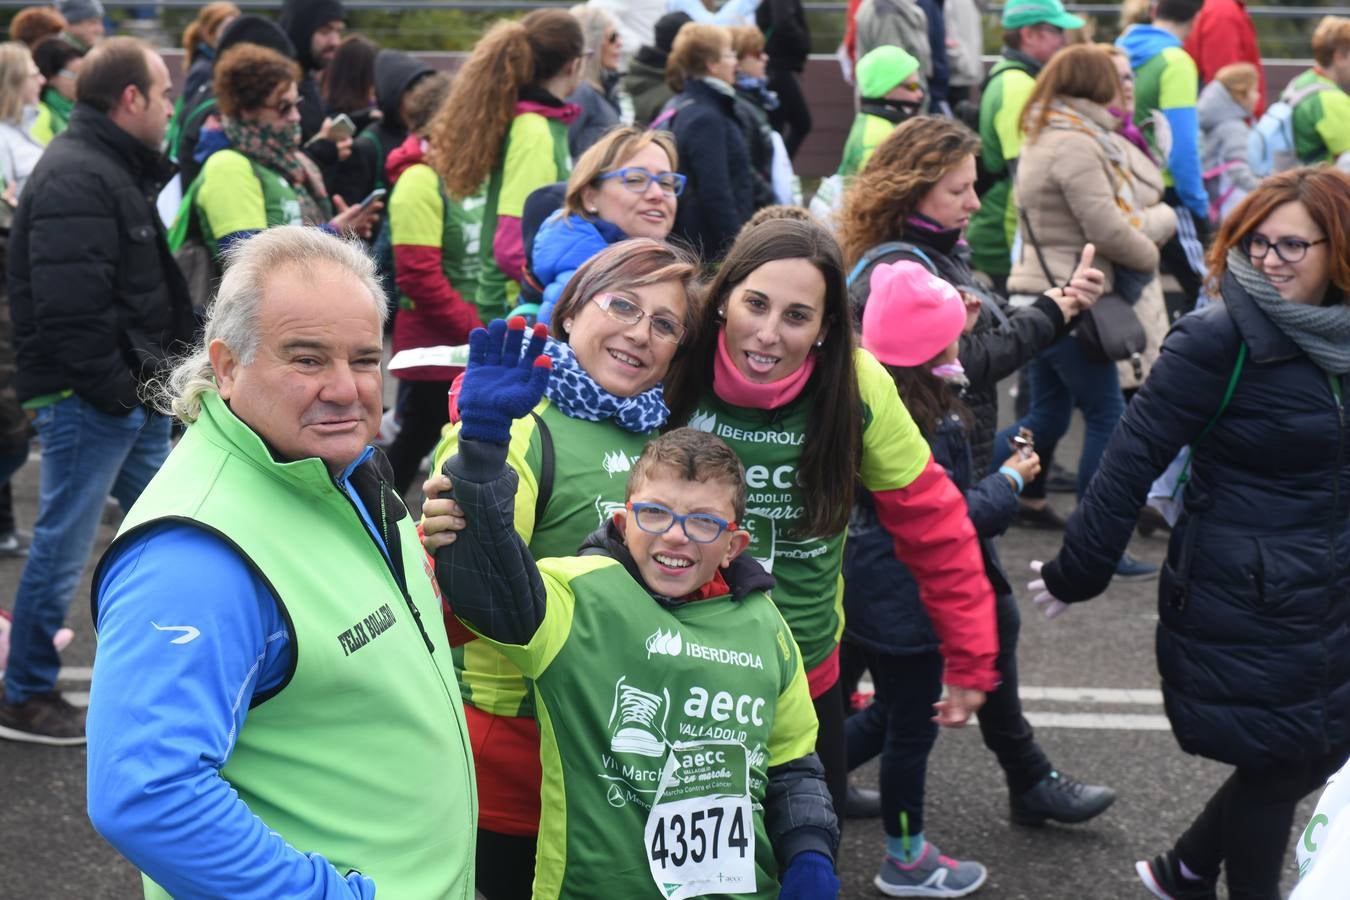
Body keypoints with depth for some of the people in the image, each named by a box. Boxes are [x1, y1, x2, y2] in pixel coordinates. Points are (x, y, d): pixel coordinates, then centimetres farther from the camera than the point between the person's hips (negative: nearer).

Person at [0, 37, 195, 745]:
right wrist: (113, 388, -19)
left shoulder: (114, 168, 16)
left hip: (129, 396, 10)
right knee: (62, 548, 0)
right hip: (87, 398, -10)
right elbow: (69, 307, -26)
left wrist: (148, 380, 12)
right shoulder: (75, 179, -18)